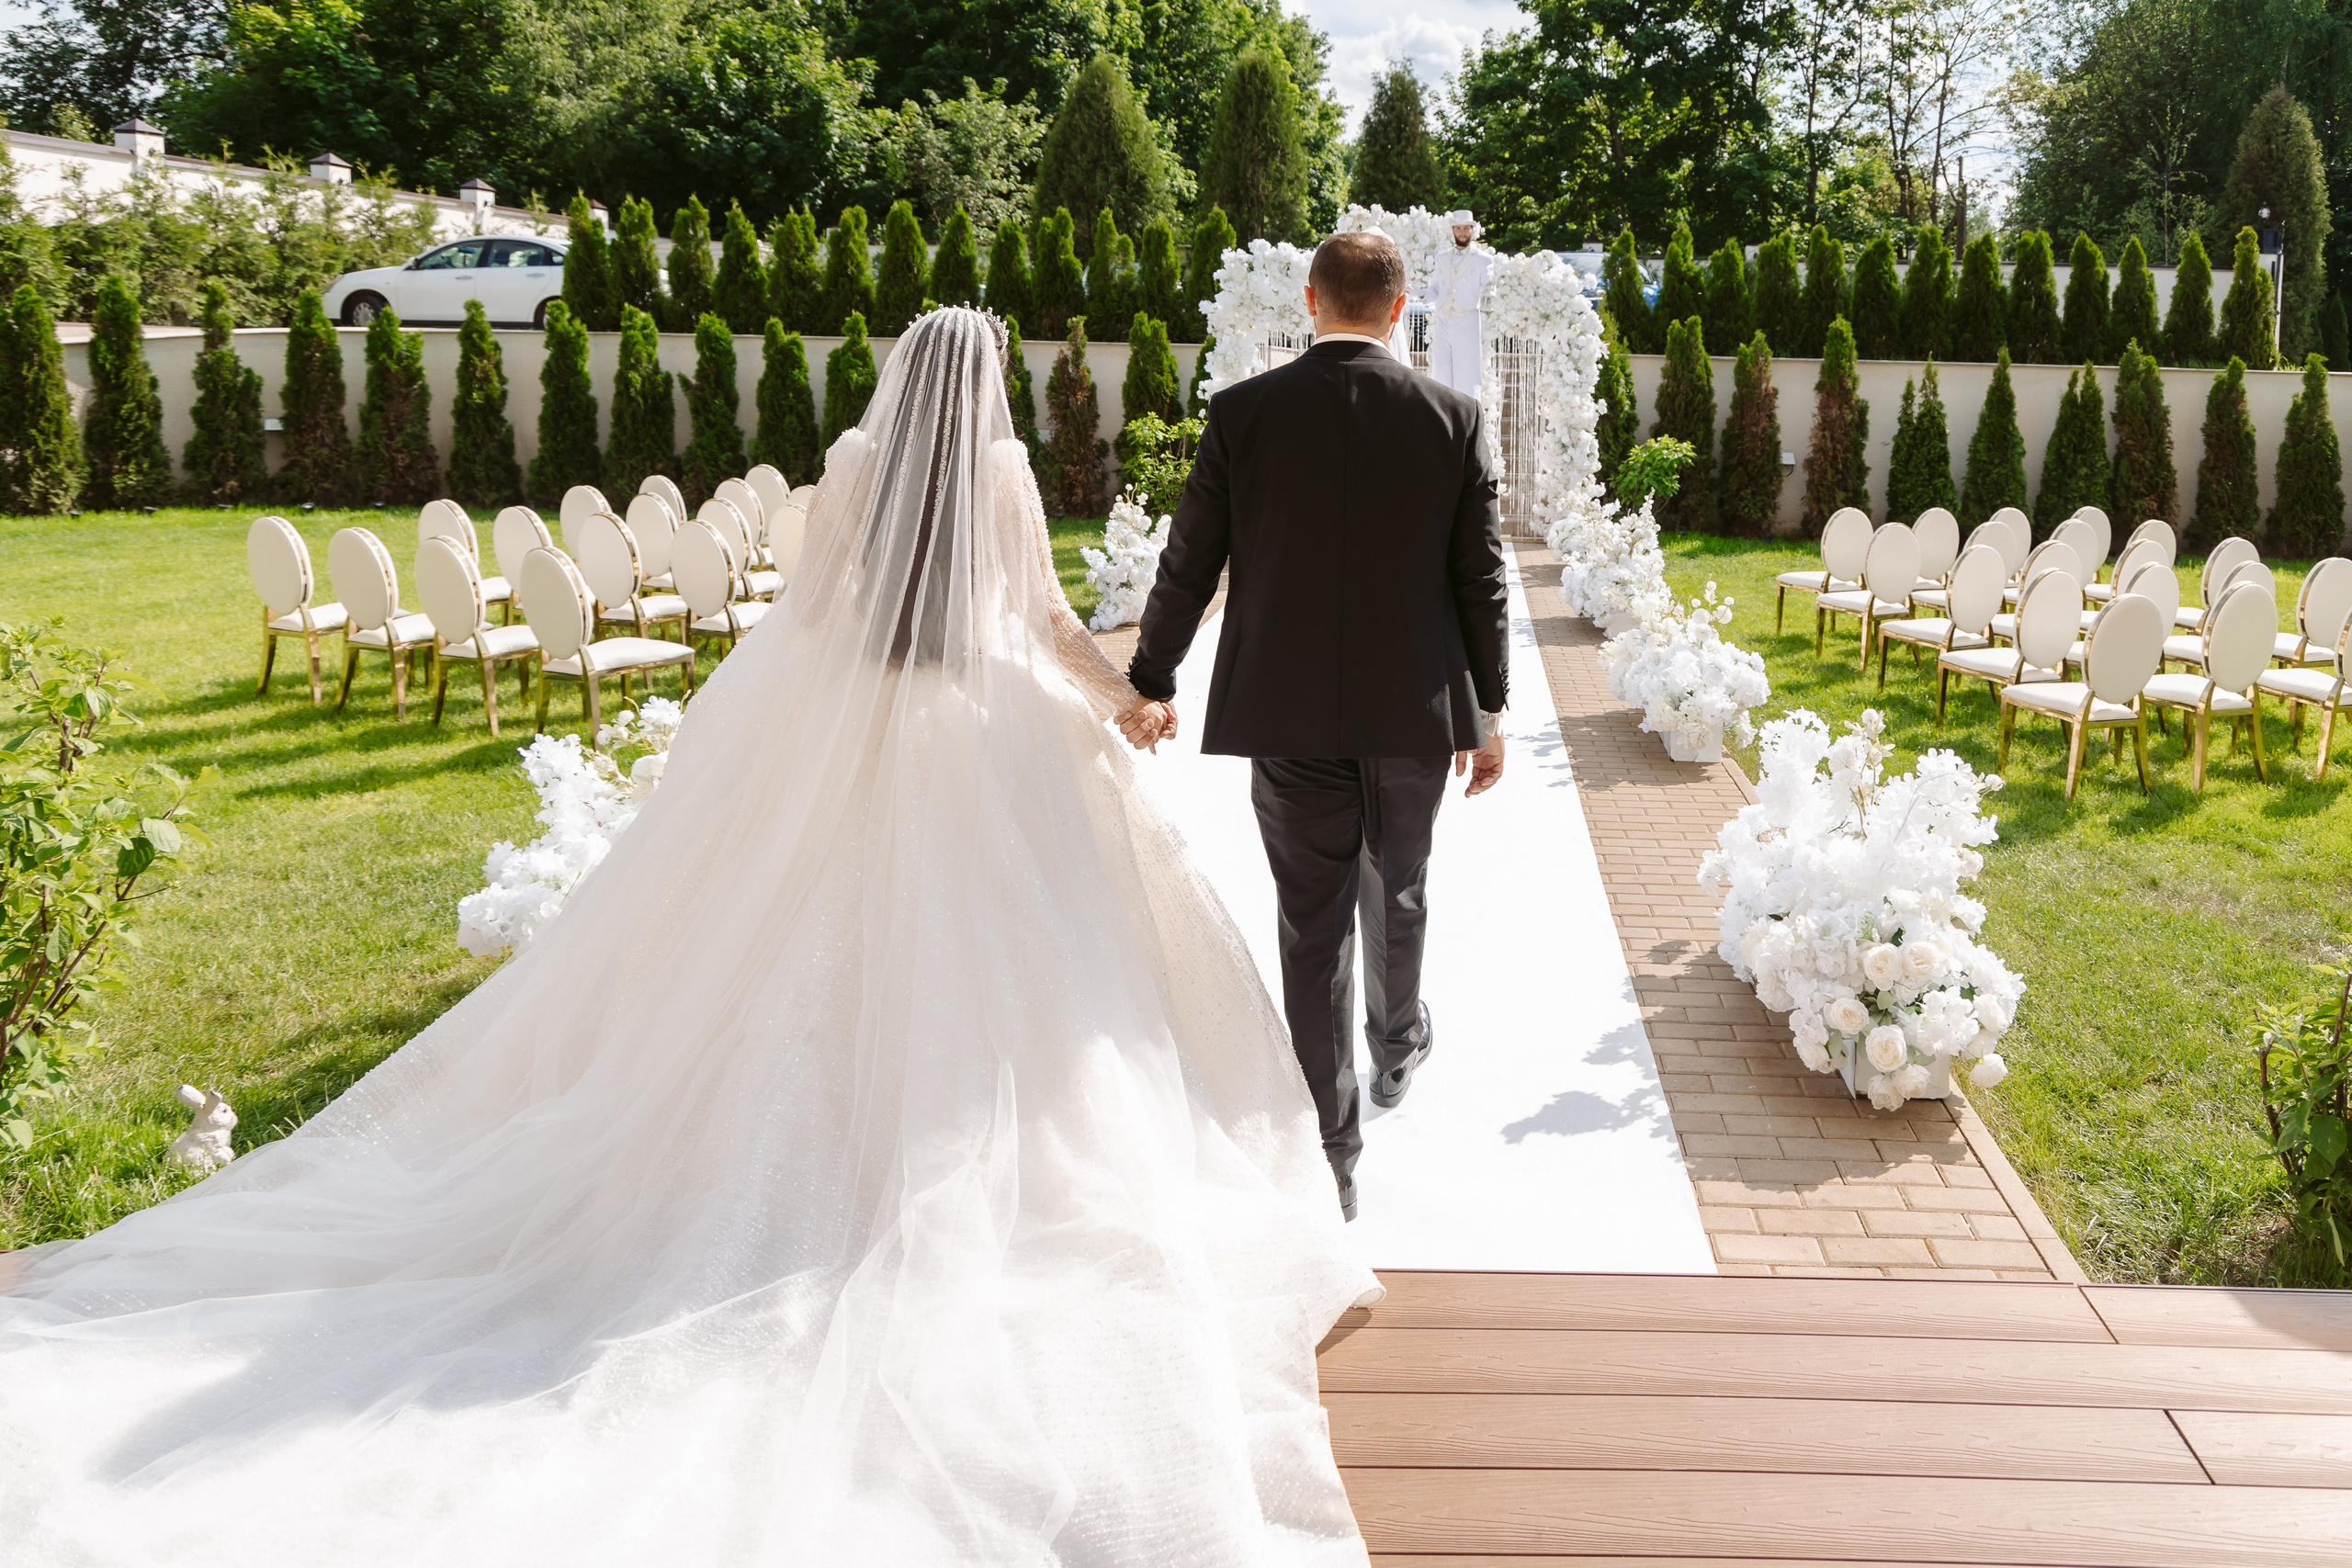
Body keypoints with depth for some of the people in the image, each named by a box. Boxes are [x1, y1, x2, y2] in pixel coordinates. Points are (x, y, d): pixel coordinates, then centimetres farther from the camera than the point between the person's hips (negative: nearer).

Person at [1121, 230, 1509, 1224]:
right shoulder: (1452, 418, -5)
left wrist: (1152, 682, 12)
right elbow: (1481, 578, -2)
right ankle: (1397, 1048, 50)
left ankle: (1331, 1150, 10)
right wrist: (1489, 712, 7)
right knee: (1396, 890, 24)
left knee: (1311, 924, 6)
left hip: (1287, 712, -1)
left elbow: (1188, 565, -1)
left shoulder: (1241, 413, -6)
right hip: (1414, 709, 1)